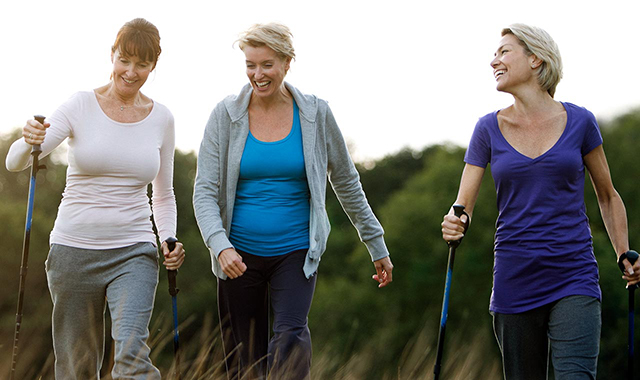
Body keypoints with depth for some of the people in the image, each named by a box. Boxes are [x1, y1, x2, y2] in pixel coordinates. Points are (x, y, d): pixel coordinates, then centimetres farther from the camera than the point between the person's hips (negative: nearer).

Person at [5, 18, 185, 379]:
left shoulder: (161, 119, 5)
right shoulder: (82, 106, -3)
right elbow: (15, 162, -11)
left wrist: (169, 238, -3)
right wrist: (29, 143, -34)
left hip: (133, 253, 0)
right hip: (74, 250, 0)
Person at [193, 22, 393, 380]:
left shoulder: (315, 114, -1)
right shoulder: (226, 115, -2)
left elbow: (346, 182, 11)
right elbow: (205, 190, -5)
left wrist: (376, 244, 15)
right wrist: (220, 245, -22)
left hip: (295, 252, -1)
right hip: (239, 256, 1)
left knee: (291, 334, -25)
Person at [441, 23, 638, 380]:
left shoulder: (579, 122, 2)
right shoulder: (489, 129, 4)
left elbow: (608, 196, 14)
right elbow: (463, 204, 2)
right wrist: (454, 225, -21)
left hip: (574, 280, -2)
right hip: (515, 281, 2)